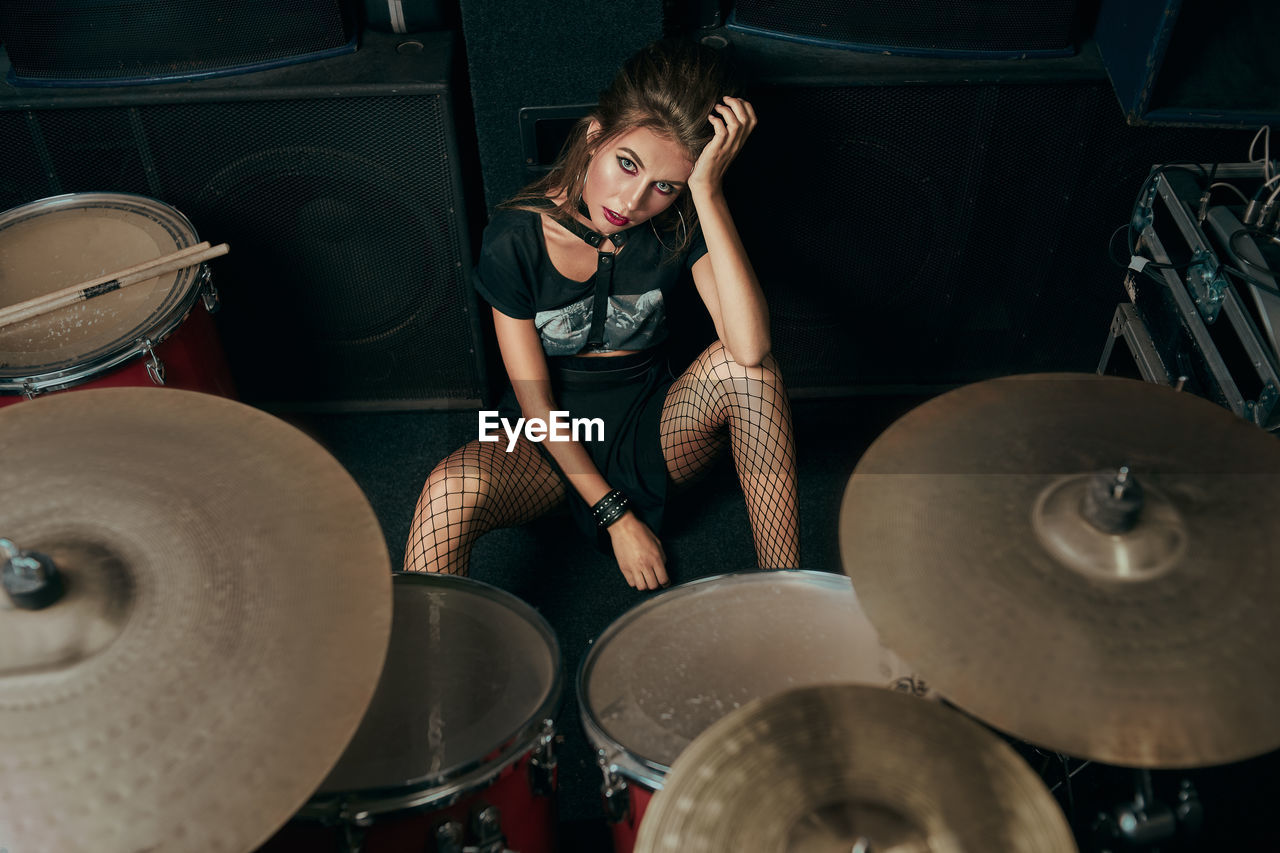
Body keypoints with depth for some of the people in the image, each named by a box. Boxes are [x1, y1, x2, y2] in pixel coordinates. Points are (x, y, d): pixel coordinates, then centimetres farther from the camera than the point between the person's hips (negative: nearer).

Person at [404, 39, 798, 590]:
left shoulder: (682, 227, -13)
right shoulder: (516, 238, -17)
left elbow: (750, 348, -31)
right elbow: (536, 404, -13)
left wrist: (709, 191, -35)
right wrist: (615, 514, -15)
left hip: (653, 431, 2)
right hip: (549, 443, -1)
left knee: (740, 366, -29)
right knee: (451, 491, -36)